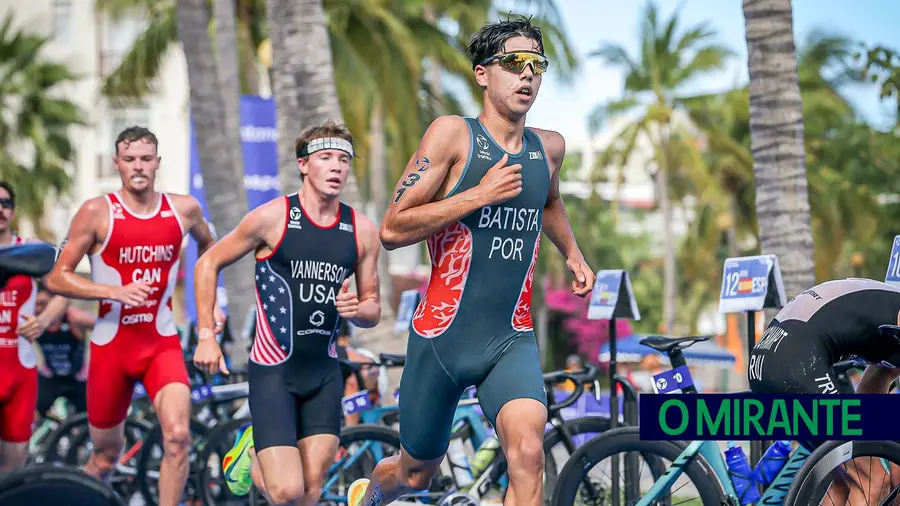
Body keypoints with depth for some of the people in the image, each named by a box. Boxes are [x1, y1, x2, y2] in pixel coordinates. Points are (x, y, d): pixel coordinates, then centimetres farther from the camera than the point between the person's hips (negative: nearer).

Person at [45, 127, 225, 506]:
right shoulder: (97, 212, -8)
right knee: (105, 455, 11)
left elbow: (208, 246, 25)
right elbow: (56, 278, -9)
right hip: (111, 344, -1)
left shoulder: (184, 210, 1)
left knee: (178, 436, -21)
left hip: (162, 342, 1)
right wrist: (115, 292, -21)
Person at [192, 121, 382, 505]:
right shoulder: (272, 218, -9)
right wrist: (206, 337, -2)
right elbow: (208, 264, 2)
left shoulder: (363, 231, 3)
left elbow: (373, 309, 13)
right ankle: (250, 452, 22)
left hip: (324, 372, 4)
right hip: (274, 370, -4)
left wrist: (357, 310, -12)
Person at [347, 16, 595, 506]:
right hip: (442, 335, -2)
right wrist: (481, 195, -20)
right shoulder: (452, 134, -10)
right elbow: (392, 230, -16)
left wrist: (572, 253, 18)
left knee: (527, 450, -26)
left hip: (512, 339, 2)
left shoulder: (549, 147, 6)